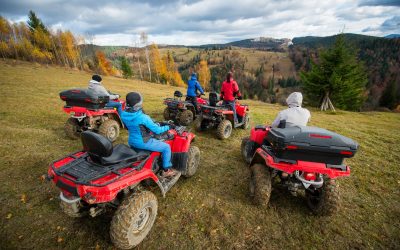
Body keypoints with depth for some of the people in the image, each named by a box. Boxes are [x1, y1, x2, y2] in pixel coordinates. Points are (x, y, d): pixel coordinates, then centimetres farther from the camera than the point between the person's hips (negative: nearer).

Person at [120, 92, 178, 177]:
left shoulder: (123, 114, -8)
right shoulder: (143, 117, -29)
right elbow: (157, 130, -21)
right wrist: (168, 127, -5)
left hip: (131, 141, 8)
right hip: (143, 142, -7)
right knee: (166, 147, 7)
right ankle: (166, 170, 17)